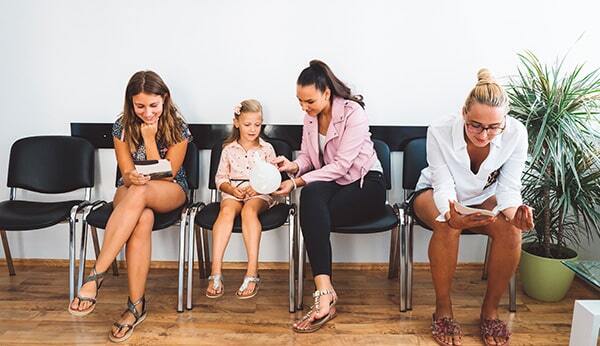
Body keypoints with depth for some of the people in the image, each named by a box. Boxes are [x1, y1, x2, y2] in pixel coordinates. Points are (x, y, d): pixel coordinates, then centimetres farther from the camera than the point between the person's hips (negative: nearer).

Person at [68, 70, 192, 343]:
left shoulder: (178, 129, -12)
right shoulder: (122, 127, -6)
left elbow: (165, 175, -13)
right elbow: (127, 175, -5)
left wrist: (149, 138, -22)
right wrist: (132, 177, -30)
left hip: (170, 191, -1)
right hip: (131, 192, 2)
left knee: (139, 192, -40)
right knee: (143, 219, -38)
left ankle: (96, 276, -38)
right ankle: (136, 305, -34)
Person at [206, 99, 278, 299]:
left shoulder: (267, 149, 12)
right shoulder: (229, 149, 14)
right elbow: (220, 177, 12)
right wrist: (232, 189, -9)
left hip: (260, 194, -1)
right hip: (232, 192, 1)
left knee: (249, 210, -36)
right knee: (227, 210, -33)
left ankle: (252, 272, -38)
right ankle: (216, 272, -38)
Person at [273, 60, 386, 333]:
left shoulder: (353, 113, -14)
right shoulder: (310, 116, 7)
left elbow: (341, 165, -20)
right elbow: (308, 156, 11)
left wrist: (297, 182, -24)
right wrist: (293, 166, -13)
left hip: (366, 185, -4)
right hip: (331, 184, 5)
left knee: (311, 213, -33)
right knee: (311, 194, -35)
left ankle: (324, 292, -30)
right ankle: (325, 292, -42)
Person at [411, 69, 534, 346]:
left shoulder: (516, 134, -23)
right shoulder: (440, 132, -29)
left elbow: (508, 187, -18)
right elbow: (444, 186, -27)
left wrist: (514, 211, -41)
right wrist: (451, 214, -49)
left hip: (484, 197, 3)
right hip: (436, 194, -2)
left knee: (511, 228, -29)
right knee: (447, 226, -36)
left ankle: (490, 309, -7)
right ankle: (443, 310, -15)